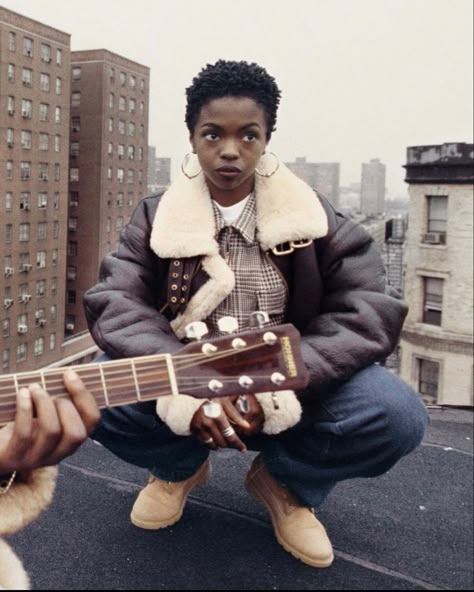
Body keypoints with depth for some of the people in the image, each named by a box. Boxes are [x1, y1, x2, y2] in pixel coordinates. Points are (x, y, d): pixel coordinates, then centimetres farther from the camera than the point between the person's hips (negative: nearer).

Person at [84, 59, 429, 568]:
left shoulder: (312, 218, -3)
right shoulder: (155, 218, -2)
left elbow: (369, 311, -13)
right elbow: (114, 306, -15)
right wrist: (184, 389, -33)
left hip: (288, 398, 0)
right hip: (179, 393, 1)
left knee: (396, 414, -25)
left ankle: (286, 483, 8)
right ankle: (180, 468, 8)